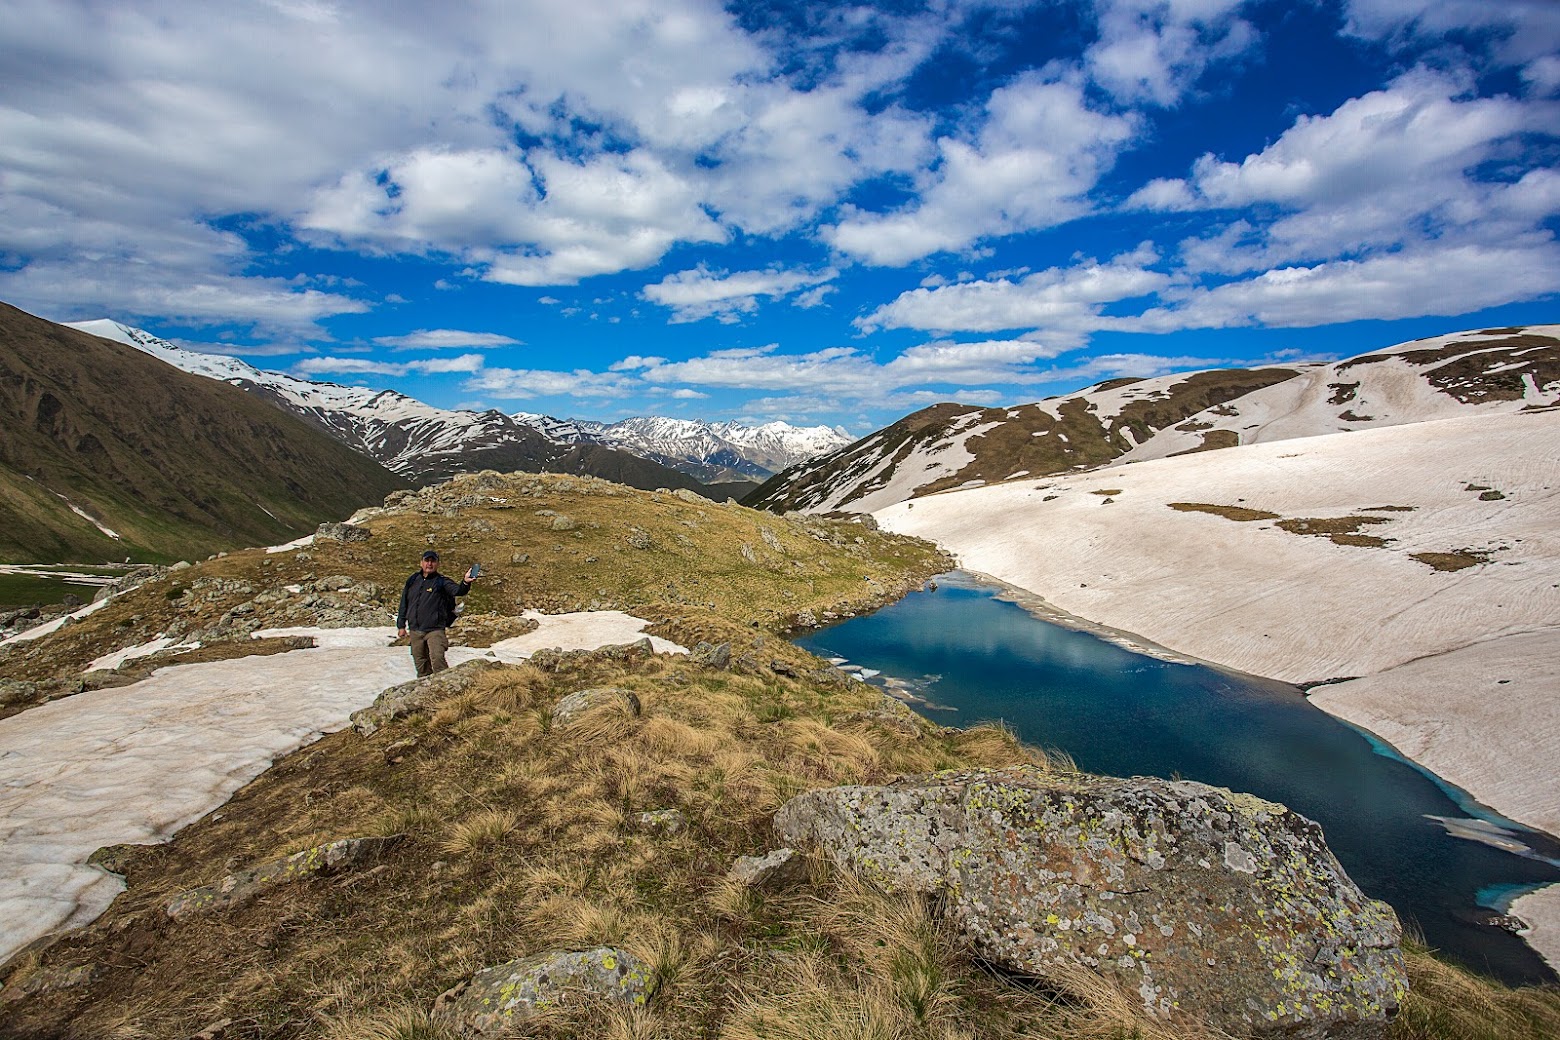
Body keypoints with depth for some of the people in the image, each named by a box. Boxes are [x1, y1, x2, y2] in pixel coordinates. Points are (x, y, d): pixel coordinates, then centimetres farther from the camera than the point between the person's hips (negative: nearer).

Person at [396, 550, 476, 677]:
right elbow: (404, 604, 17)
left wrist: (465, 583, -45)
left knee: (437, 659, -20)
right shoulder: (412, 581, 10)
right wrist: (401, 625, 15)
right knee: (421, 664, 11)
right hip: (415, 631, 5)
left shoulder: (441, 582, -3)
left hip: (435, 630, -5)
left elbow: (457, 590, -22)